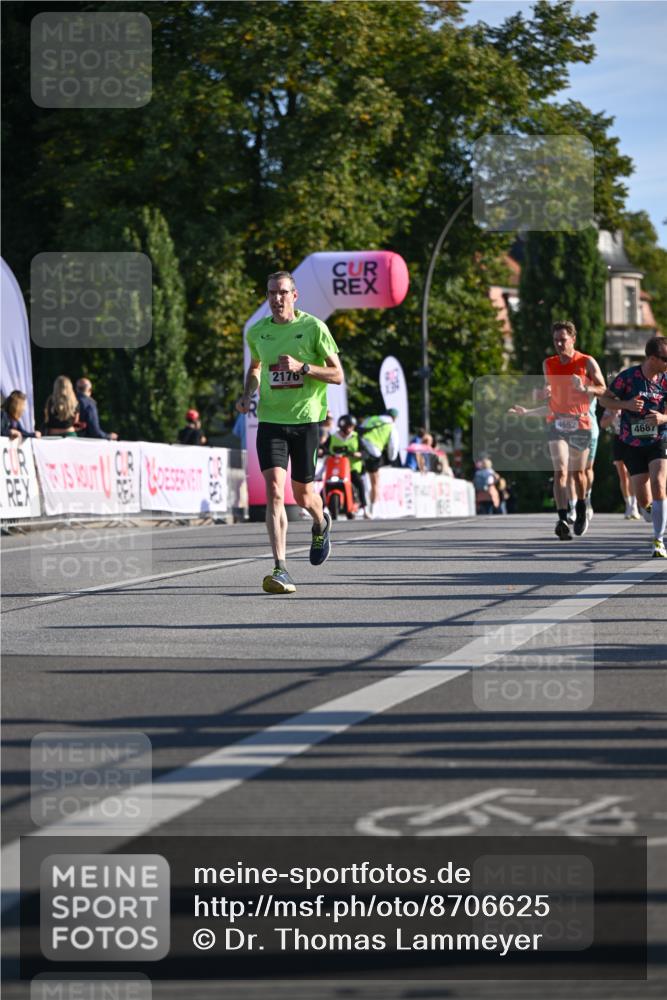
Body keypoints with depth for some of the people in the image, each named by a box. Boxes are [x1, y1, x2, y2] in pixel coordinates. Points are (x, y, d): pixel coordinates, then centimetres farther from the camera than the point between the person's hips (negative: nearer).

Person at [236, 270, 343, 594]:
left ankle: (321, 523, 47)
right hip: (270, 420, 2)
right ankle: (280, 570, -19)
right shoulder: (257, 332, 6)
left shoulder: (313, 328, -5)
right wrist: (248, 394, 8)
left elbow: (337, 375, -4)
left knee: (302, 495, 7)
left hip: (306, 420, -2)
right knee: (274, 490, -16)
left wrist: (303, 367, -19)